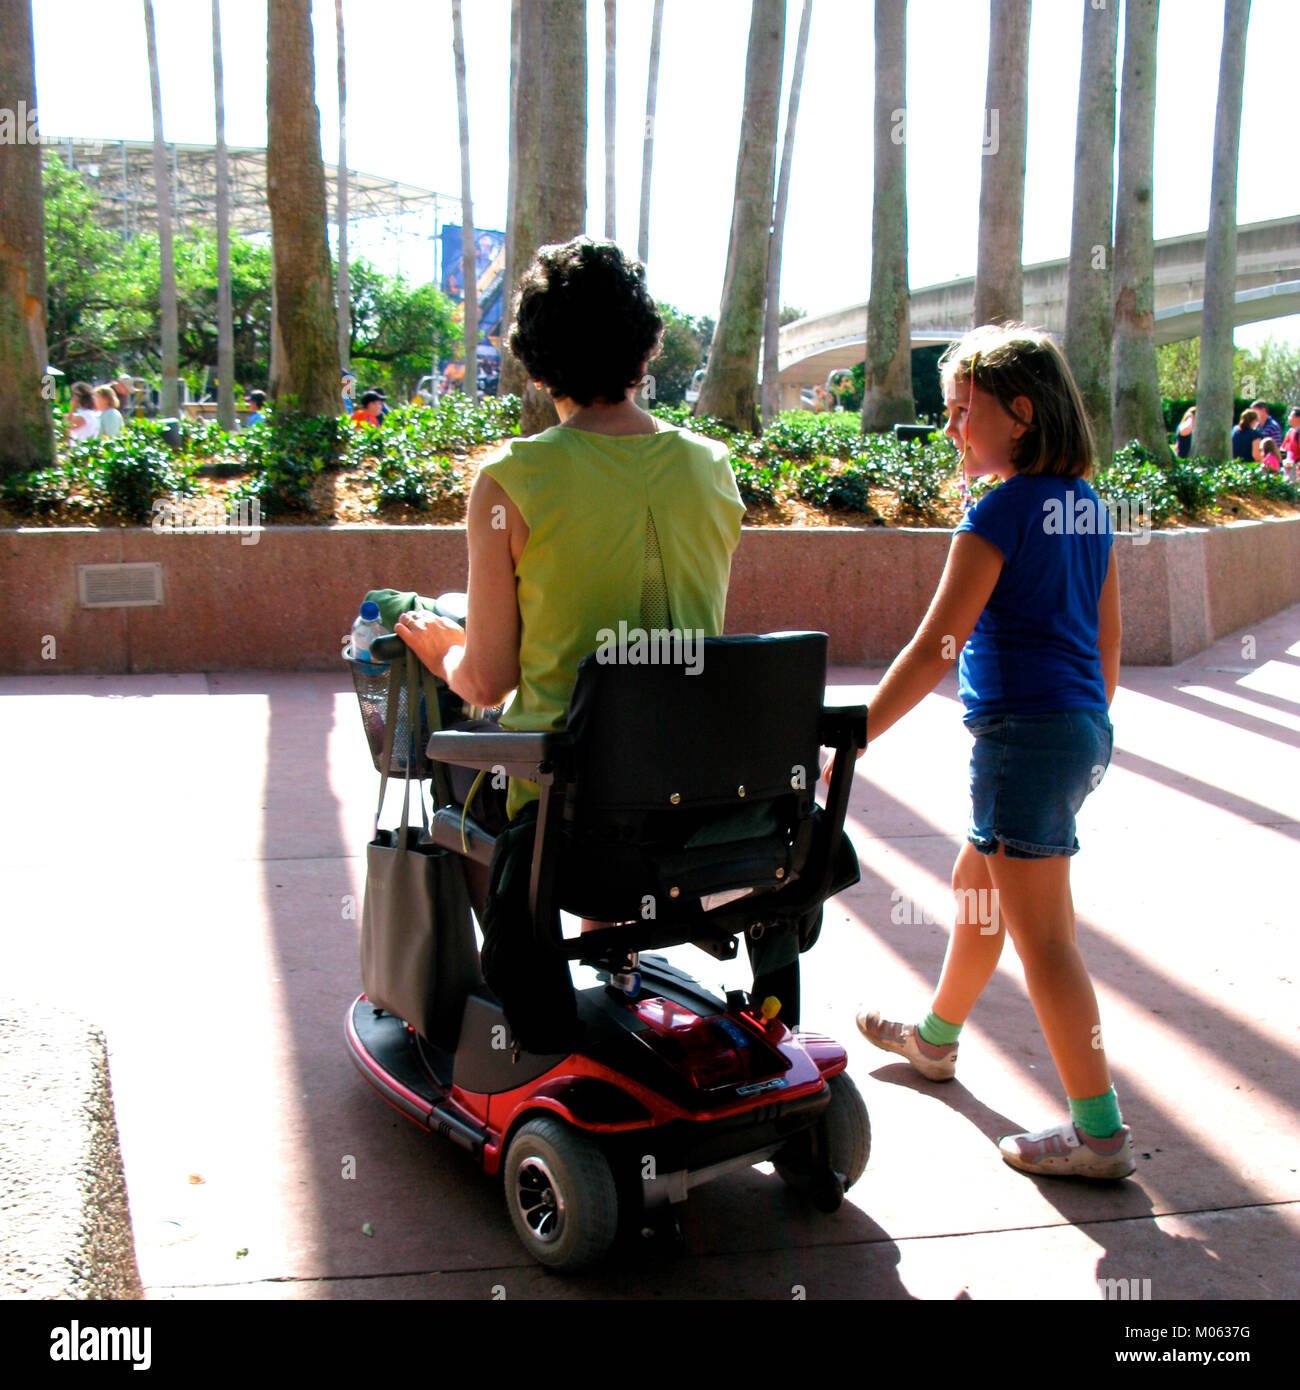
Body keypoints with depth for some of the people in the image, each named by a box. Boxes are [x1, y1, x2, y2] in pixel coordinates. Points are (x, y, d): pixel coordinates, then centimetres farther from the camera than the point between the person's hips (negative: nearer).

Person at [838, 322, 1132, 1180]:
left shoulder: (1003, 511, -16)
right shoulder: (1087, 506, 9)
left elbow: (934, 649, -19)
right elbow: (1108, 639, 15)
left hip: (1025, 737, -9)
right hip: (1082, 731, 9)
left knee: (1043, 936, -2)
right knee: (976, 887, 24)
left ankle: (1100, 1131, 5)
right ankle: (936, 1037, 43)